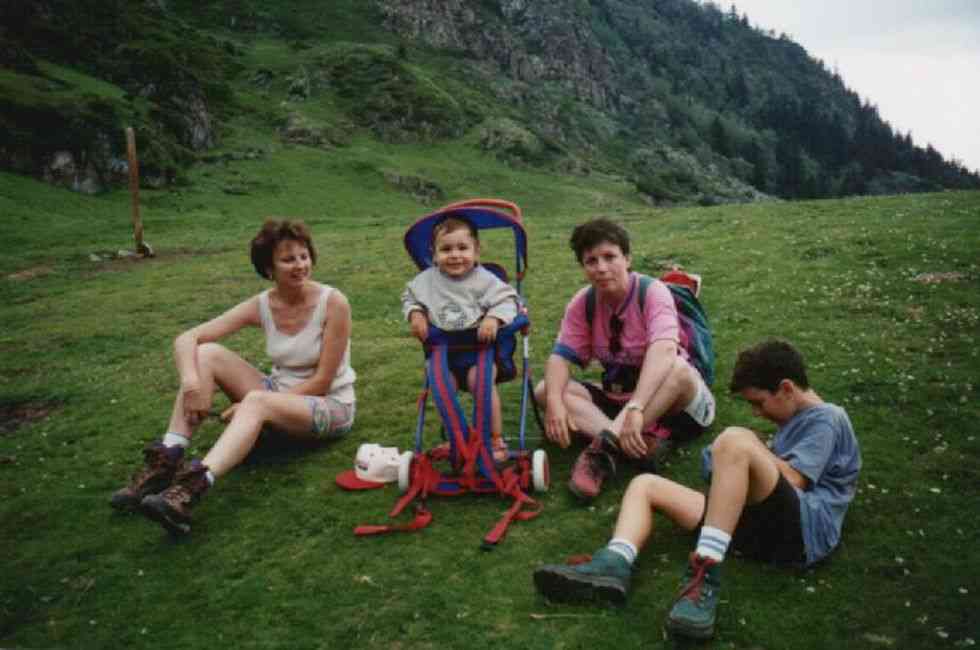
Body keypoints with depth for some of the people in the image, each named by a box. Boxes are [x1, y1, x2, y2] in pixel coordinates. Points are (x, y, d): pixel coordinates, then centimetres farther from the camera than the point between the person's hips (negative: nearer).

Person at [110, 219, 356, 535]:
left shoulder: (333, 302, -17)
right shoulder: (262, 305, -6)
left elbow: (321, 382, -16)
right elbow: (186, 339, -11)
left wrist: (253, 404, -20)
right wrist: (191, 383, -32)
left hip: (330, 406, -5)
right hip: (279, 396, 5)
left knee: (257, 401, -37)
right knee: (207, 354, -15)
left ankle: (194, 485, -54)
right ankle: (166, 461, -22)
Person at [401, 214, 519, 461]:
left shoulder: (484, 280, -6)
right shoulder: (427, 280, 5)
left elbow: (507, 301, -10)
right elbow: (410, 297, 18)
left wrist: (493, 319, -29)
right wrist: (415, 314, -3)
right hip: (443, 350, 4)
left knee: (480, 380, -27)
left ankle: (496, 439, -10)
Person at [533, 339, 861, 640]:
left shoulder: (825, 419, 3)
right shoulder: (796, 422, 31)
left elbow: (791, 481, -10)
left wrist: (754, 449, 3)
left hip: (805, 529, -9)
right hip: (769, 525, 9)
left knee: (736, 440, -33)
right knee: (645, 485, 3)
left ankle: (706, 578, -35)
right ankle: (614, 564, -28)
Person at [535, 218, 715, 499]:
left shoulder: (652, 292, -21)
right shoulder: (582, 304, -7)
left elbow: (663, 351, -37)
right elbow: (561, 357, -12)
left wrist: (635, 408, -51)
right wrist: (555, 402, -33)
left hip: (664, 399, -4)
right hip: (616, 398, 5)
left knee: (680, 371, -38)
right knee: (544, 390, -18)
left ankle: (603, 446, -38)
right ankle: (643, 439, -33)